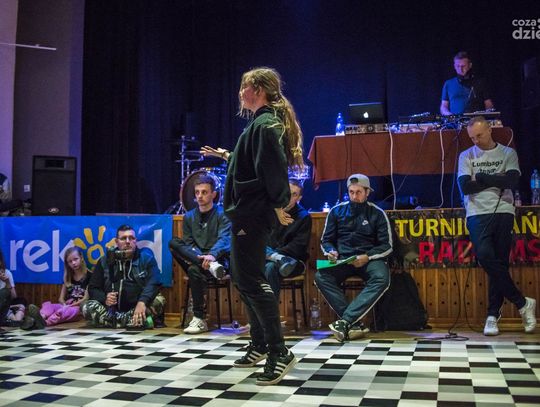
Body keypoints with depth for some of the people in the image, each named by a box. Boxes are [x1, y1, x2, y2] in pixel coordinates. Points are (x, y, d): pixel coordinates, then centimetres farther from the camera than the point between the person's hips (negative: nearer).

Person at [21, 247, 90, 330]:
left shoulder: (88, 276, 0)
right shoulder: (68, 278, 18)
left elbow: (86, 298, -6)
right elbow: (61, 298, 15)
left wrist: (71, 305, -14)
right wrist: (64, 304, -7)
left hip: (79, 308, -6)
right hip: (66, 306, 6)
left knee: (73, 310, -39)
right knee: (47, 304, -22)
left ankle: (45, 322, -64)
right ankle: (41, 317, -58)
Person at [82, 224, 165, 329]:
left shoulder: (146, 258, 2)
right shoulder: (105, 261, 9)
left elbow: (153, 283, -13)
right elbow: (93, 288, 9)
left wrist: (142, 302, -34)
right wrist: (104, 298, -15)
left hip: (138, 309, -2)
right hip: (112, 310, 3)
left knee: (159, 301, -28)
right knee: (88, 307, -26)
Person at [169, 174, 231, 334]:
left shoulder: (222, 214, 1)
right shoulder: (189, 217, 16)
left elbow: (224, 239, -15)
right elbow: (188, 243, 10)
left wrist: (212, 255, -35)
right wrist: (197, 257, -13)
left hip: (217, 259, -4)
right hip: (195, 258, 4)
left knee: (194, 270, -35)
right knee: (173, 243, -20)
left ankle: (199, 320, -23)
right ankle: (210, 267, -33)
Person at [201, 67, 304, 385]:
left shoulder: (265, 124, -14)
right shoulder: (262, 122, 18)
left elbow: (275, 168, -22)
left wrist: (278, 206, -18)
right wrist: (227, 155, 30)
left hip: (252, 214, -11)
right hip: (248, 213, 11)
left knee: (251, 281, -10)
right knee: (246, 279, 16)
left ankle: (279, 352, -5)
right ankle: (260, 347, 26)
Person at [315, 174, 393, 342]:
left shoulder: (377, 213, 6)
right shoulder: (337, 211, 11)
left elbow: (387, 245, 3)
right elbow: (326, 240, 16)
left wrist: (367, 257, -15)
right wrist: (330, 251, -7)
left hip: (369, 259, -1)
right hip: (342, 259, 1)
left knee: (382, 278, -35)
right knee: (321, 276, -30)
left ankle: (345, 321, -38)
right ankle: (354, 323, -32)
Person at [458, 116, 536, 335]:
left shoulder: (508, 153, 9)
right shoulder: (466, 156, 11)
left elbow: (512, 181, -8)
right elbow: (465, 187, -3)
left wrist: (481, 178, -4)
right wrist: (496, 180, -3)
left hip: (503, 213, 0)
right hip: (478, 214, 0)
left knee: (499, 262, -1)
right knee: (485, 256, -18)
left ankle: (493, 314, 11)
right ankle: (522, 302, -4)